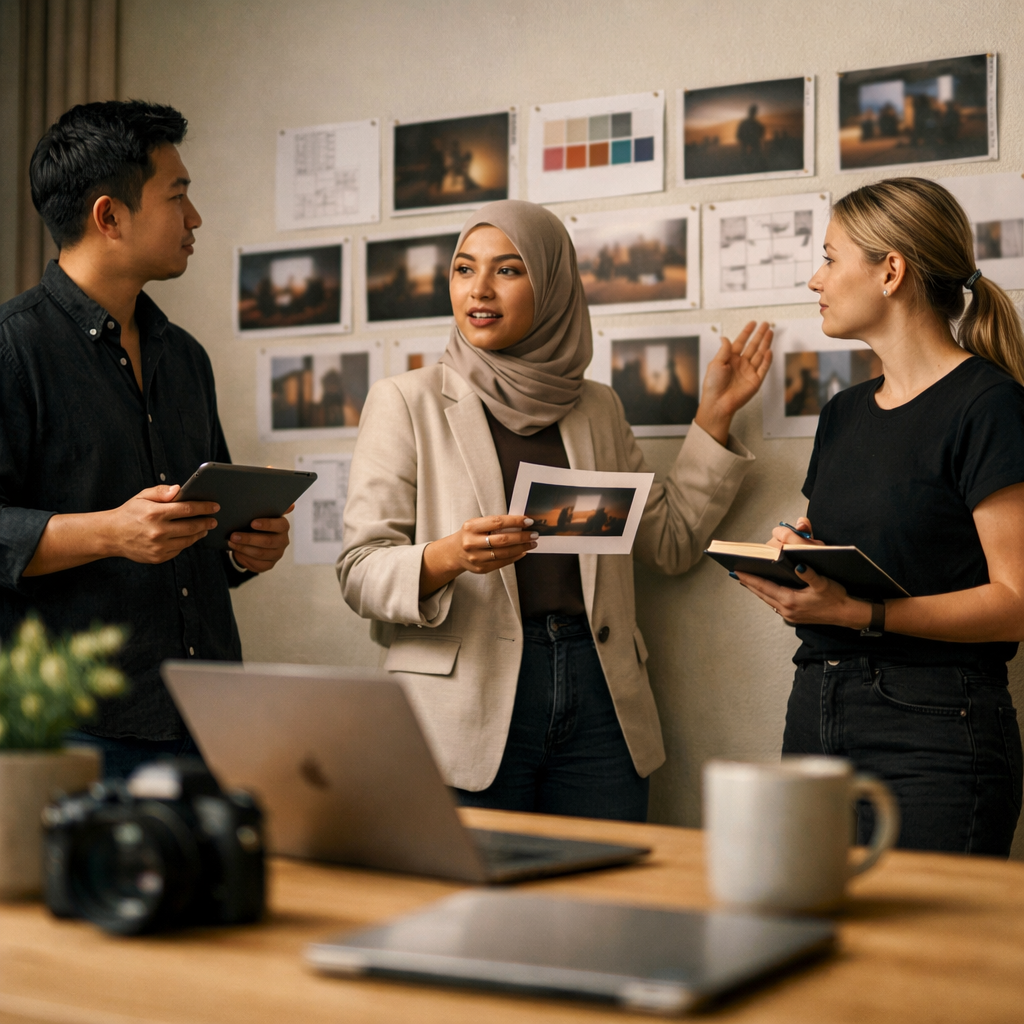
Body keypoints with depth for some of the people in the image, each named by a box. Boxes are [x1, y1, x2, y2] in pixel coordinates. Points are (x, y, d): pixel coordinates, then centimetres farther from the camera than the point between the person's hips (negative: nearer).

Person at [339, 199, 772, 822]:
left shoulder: (597, 408, 15)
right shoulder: (406, 402, 3)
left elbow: (671, 541, 17)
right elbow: (359, 571, -2)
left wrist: (715, 417, 13)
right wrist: (447, 557, -22)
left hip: (599, 698, 3)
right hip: (468, 707, -3)